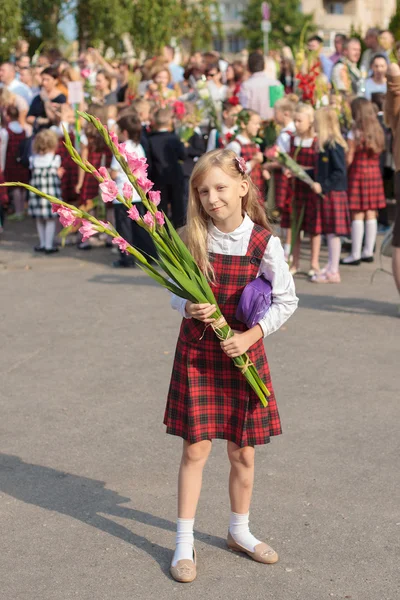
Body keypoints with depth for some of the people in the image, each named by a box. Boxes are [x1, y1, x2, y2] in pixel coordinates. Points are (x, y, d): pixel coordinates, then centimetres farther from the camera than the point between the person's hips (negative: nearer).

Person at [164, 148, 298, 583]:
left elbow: (287, 300, -2)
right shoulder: (190, 238, -7)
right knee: (195, 449, 1)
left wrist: (250, 335, -12)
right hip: (197, 351, 0)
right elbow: (174, 290, 4)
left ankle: (239, 530, 32)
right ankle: (184, 543, 14)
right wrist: (188, 308, -18)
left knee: (243, 452, 10)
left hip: (243, 351, 0)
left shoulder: (263, 242, -10)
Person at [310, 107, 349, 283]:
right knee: (329, 232, 14)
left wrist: (323, 186, -22)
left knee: (333, 232, -4)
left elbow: (340, 172, -19)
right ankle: (330, 267, 22)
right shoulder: (326, 144, 11)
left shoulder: (334, 145, -16)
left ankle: (333, 272, 1)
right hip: (327, 193, 9)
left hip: (334, 193, -9)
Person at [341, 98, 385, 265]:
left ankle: (355, 254, -2)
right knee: (371, 214, 9)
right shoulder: (378, 132, 7)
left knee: (357, 215, -4)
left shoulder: (355, 133, -10)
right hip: (375, 173, 6)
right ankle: (368, 251, 15)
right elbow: (378, 153, 9)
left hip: (358, 174, -6)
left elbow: (349, 159, -10)